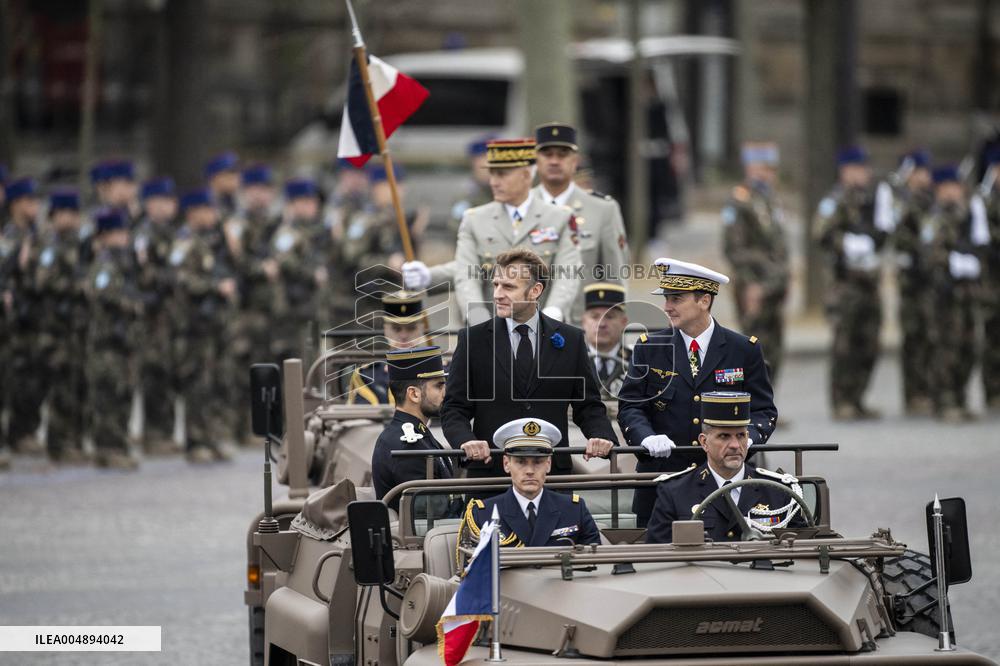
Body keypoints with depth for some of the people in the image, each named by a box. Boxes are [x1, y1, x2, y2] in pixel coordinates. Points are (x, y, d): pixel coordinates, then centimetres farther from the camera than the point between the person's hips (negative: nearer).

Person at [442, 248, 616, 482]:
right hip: (490, 470, -1)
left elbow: (588, 405, 11)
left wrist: (602, 436, -11)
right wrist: (466, 440, -17)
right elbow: (455, 409, 4)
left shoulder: (570, 340, 8)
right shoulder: (473, 339, 5)